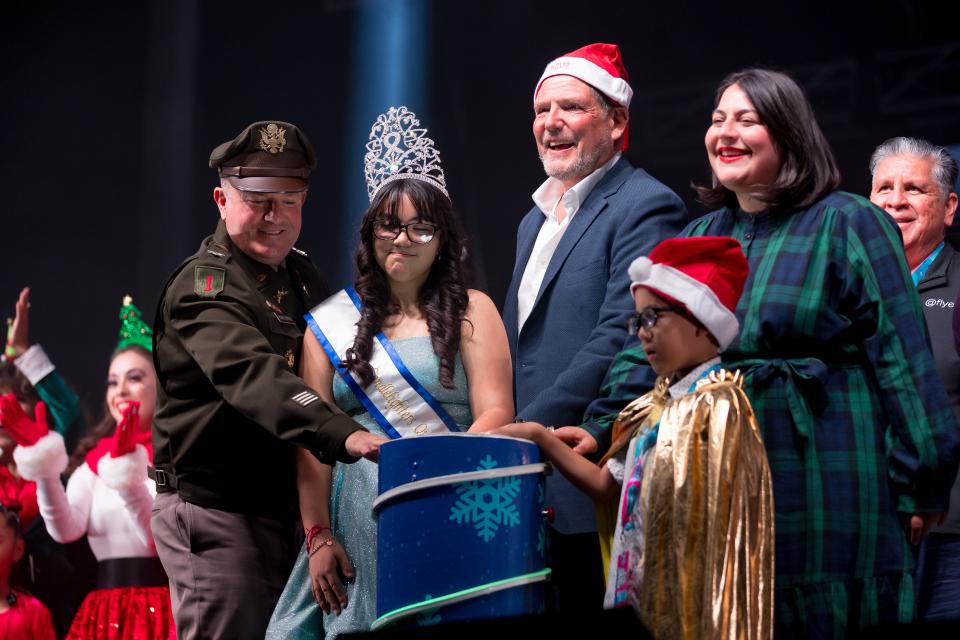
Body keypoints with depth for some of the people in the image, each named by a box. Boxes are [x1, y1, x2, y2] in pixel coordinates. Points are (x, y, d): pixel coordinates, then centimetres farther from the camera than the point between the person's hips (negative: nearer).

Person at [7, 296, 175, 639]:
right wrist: (43, 464, -17)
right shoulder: (95, 458, 13)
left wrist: (127, 469, -25)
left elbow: (164, 538, -14)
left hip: (164, 612, -4)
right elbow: (66, 530, -4)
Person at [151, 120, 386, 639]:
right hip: (218, 514, -8)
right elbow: (254, 377, -32)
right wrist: (343, 435, -47)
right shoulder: (204, 286, -14)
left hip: (288, 508, 8)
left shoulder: (301, 275, 13)